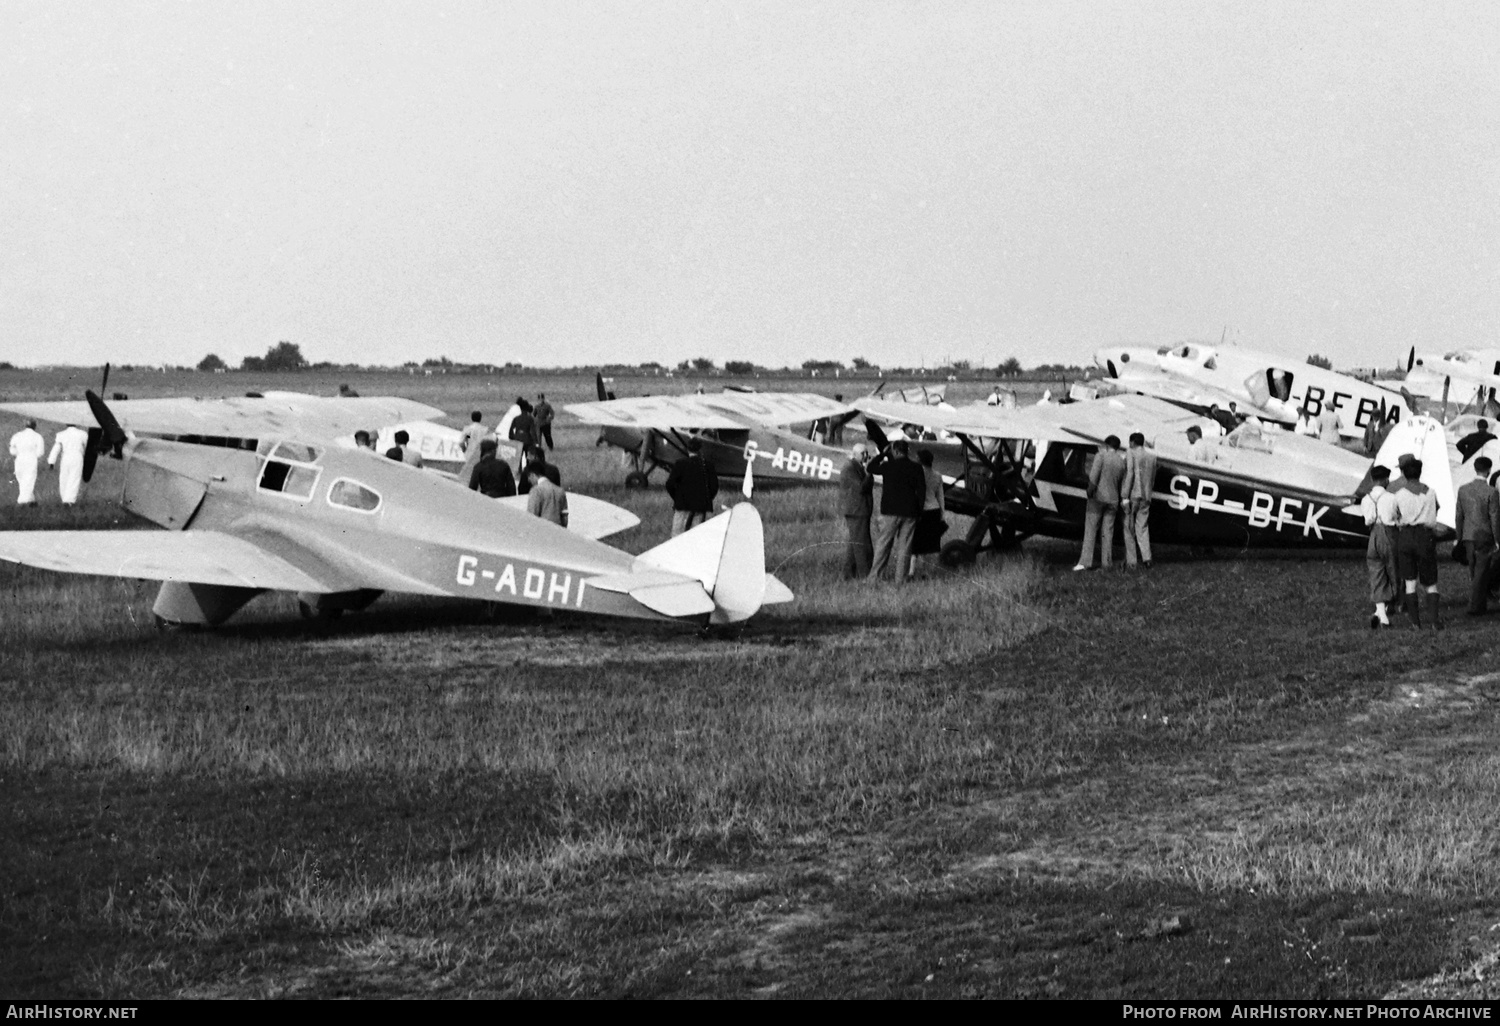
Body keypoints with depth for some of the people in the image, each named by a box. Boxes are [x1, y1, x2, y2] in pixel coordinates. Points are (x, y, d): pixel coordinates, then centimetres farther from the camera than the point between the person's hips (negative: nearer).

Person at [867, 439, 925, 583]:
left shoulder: (888, 466, -5)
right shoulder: (916, 467, -1)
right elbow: (921, 489, 0)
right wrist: (919, 510, 8)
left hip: (891, 511, -2)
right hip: (910, 512, 2)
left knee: (883, 544, 3)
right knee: (904, 546, 5)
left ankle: (874, 575, -2)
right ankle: (900, 578, 2)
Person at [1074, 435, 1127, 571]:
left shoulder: (1101, 455, -6)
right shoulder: (1122, 462, 8)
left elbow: (1093, 476, -17)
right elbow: (1123, 485, 10)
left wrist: (1090, 492, -7)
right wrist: (1121, 504, 19)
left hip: (1098, 498, -4)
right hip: (1113, 500, 4)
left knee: (1090, 530, -2)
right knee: (1107, 533, 7)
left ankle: (1085, 562, -9)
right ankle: (1106, 563, 5)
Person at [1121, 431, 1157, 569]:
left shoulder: (1130, 453, -6)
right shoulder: (1152, 456, 11)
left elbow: (1129, 474, -14)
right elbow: (1153, 478, 13)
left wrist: (1125, 496, -14)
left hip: (1132, 495, -5)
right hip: (1146, 496, 5)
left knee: (1129, 527, 4)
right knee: (1142, 527, 9)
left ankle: (1131, 560, 3)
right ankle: (1146, 557, -6)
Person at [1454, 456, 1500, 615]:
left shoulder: (1463, 490, 2)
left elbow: (1458, 516, 8)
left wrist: (1459, 538, 16)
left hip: (1468, 537, 5)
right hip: (1485, 537, -5)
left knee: (1474, 572, 16)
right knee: (1481, 573, 2)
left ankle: (1481, 604, 25)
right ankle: (1475, 607, 1)